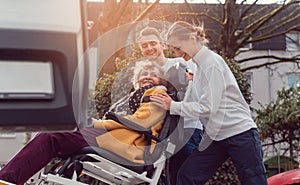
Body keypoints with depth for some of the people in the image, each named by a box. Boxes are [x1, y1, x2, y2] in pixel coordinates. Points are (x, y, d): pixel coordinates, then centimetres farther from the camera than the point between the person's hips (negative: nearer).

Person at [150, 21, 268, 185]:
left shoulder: (212, 62, -14)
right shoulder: (199, 64, 13)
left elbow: (207, 107, -18)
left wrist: (172, 106, -11)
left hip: (240, 133, -9)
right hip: (216, 136, 9)